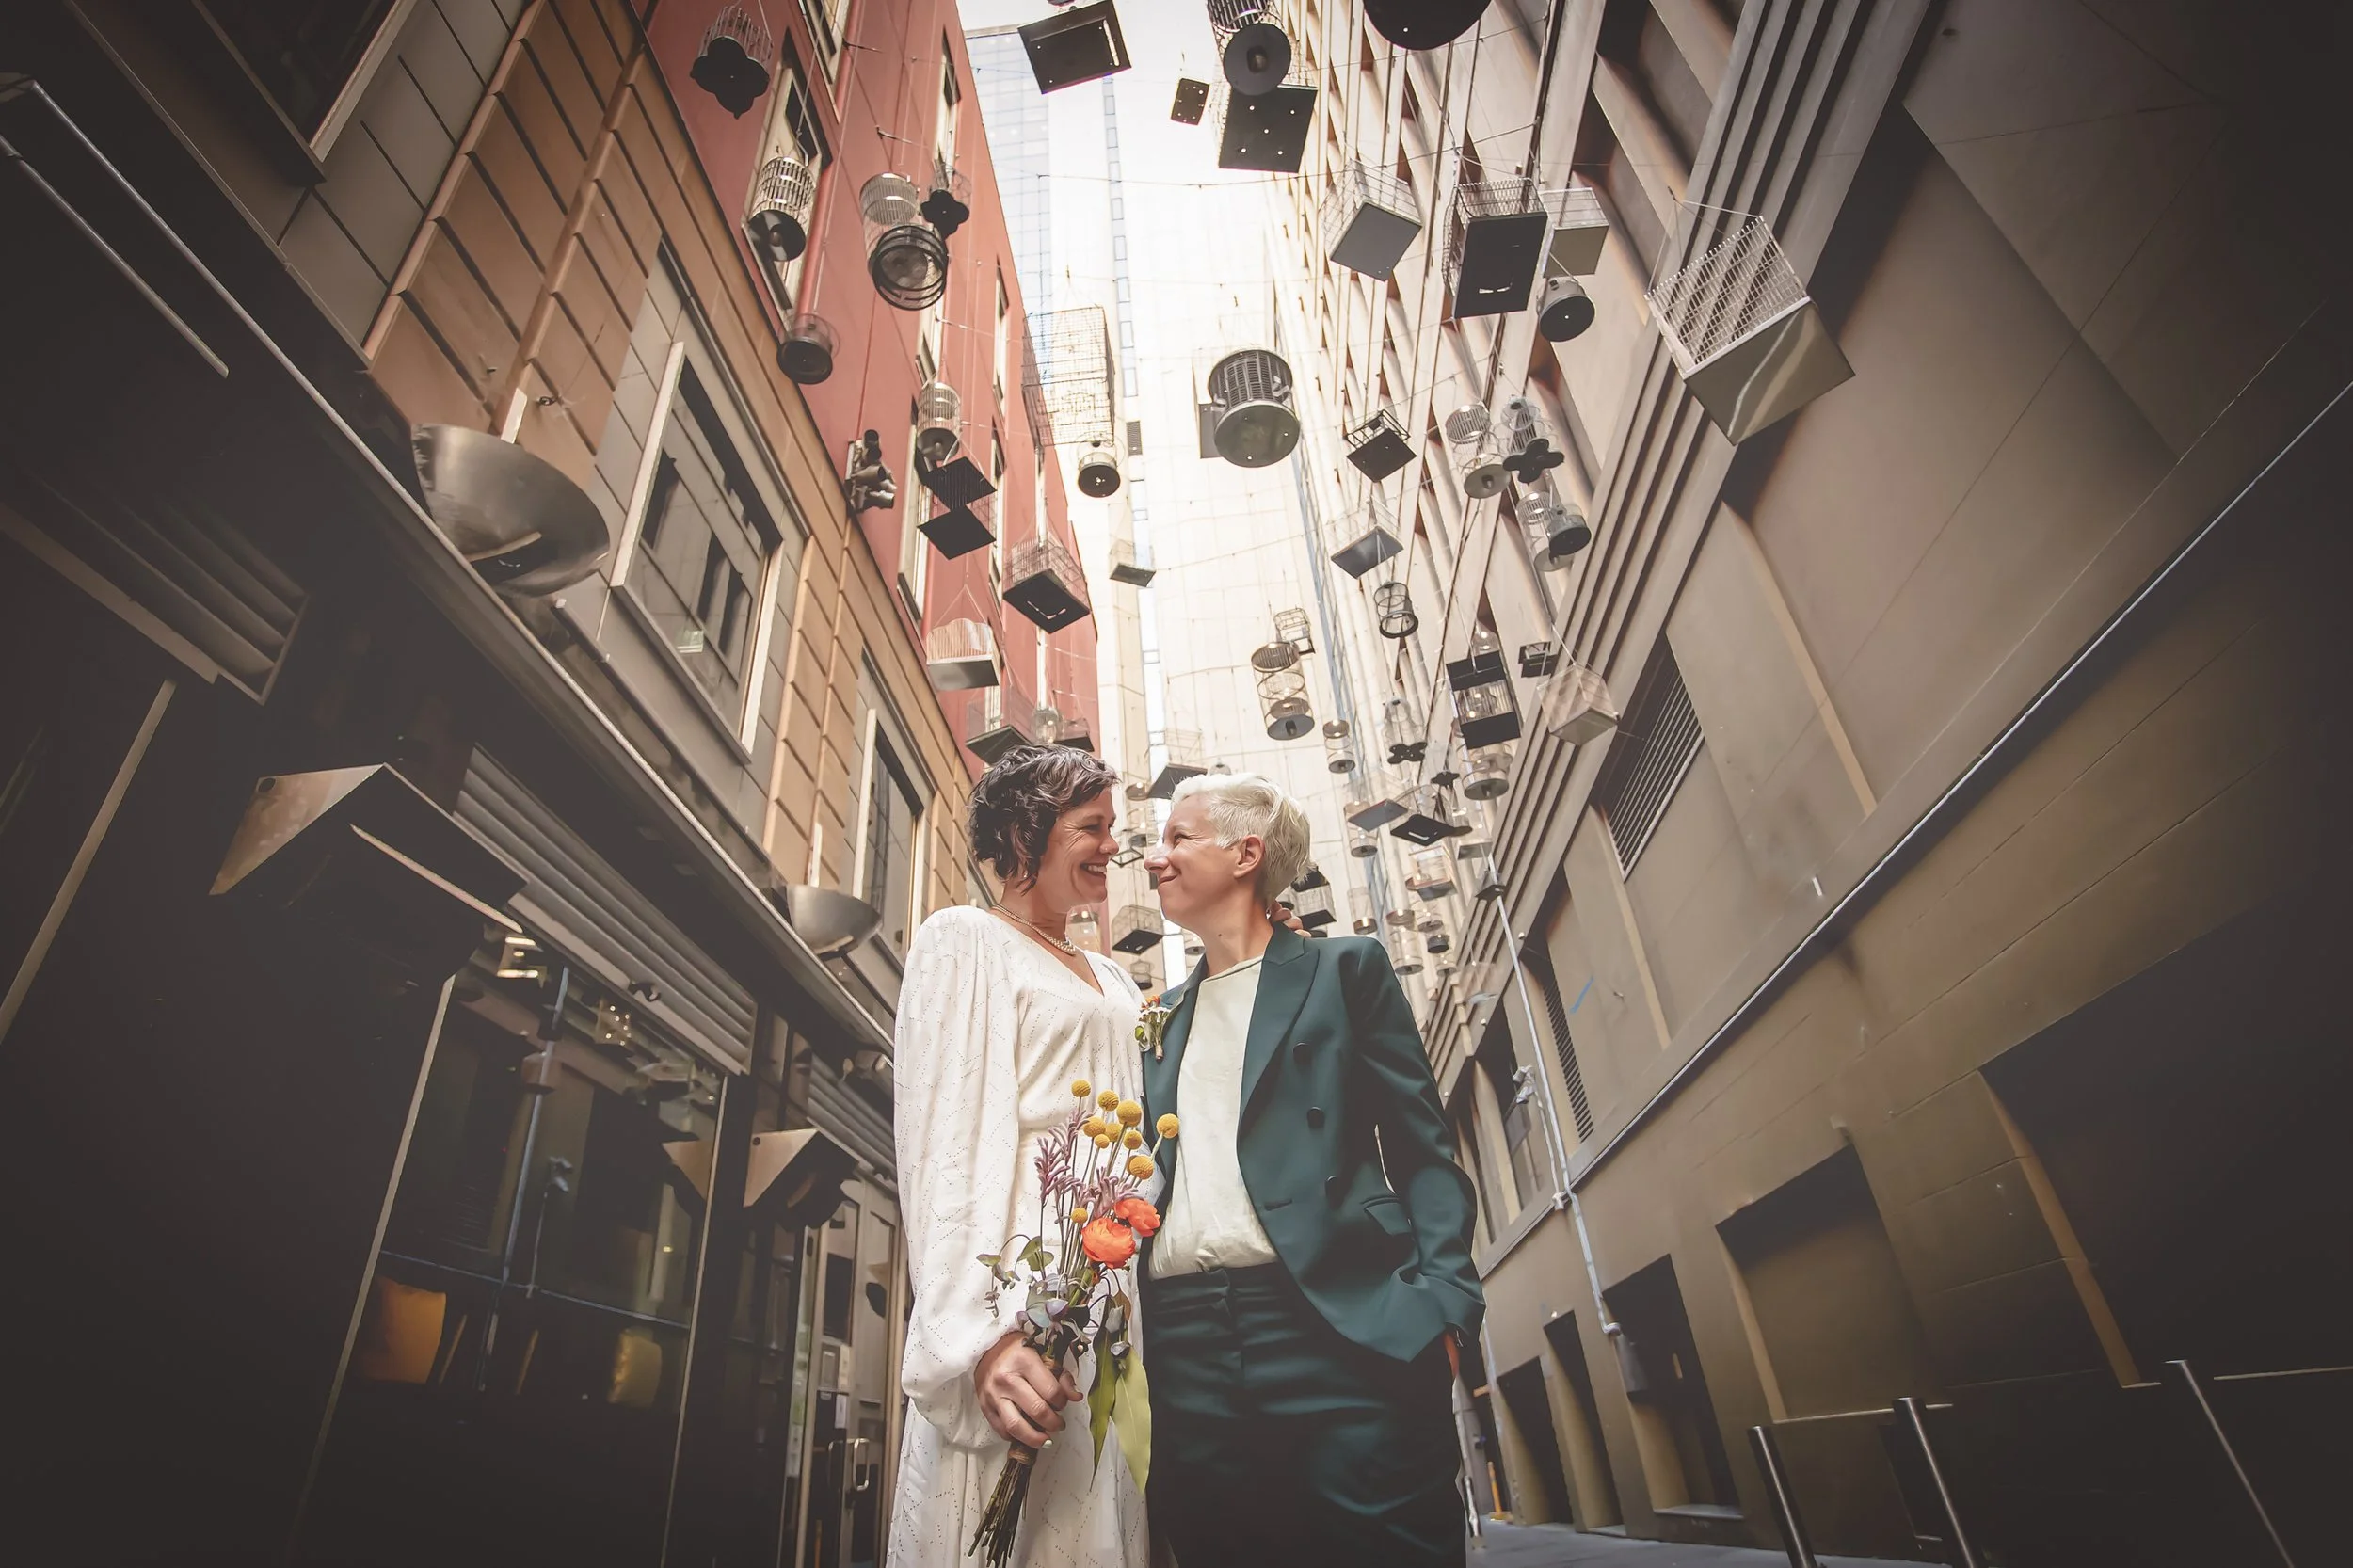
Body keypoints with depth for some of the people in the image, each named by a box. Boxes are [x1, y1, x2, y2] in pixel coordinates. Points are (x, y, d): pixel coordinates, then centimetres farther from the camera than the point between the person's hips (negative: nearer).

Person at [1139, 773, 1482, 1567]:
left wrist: (1440, 1302, -12)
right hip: (1185, 1355, 5)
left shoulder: (1345, 970, 6)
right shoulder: (1162, 1018, 20)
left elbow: (1423, 1149, 0)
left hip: (1338, 1330, -4)